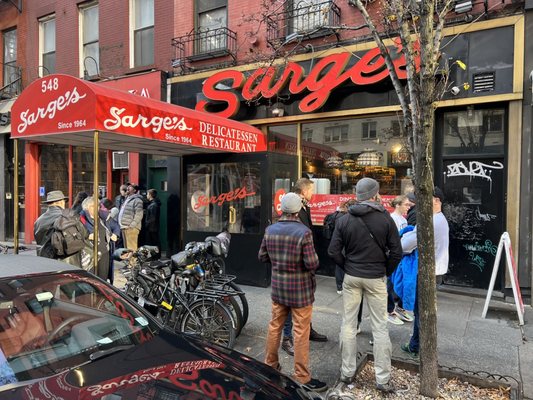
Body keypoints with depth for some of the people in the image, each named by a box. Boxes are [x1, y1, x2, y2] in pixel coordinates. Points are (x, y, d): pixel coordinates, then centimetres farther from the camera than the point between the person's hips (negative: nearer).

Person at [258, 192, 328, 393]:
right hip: (300, 289, -5)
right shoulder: (303, 232, -20)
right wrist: (312, 258, 0)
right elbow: (312, 264, -20)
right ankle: (302, 377, 15)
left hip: (278, 286, 5)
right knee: (301, 332, 5)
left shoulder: (270, 230, -3)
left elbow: (262, 257, 6)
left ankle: (270, 364, 33)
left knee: (275, 326, 18)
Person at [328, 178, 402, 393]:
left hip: (351, 277, 1)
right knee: (380, 327, 9)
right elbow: (396, 252, -7)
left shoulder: (344, 220, -4)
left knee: (348, 324, 11)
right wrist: (386, 271, 7)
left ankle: (347, 373, 22)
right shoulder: (386, 219, -8)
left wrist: (348, 267, 8)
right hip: (376, 278, -1)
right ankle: (383, 379, 17)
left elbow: (333, 251, -6)